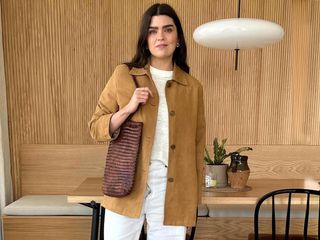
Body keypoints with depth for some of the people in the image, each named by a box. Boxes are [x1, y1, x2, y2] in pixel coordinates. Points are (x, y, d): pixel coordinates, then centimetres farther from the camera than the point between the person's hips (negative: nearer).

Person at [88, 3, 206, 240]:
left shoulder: (192, 87, 4)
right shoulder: (123, 75, 0)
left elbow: (196, 146, 8)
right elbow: (96, 127, 2)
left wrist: (194, 198, 9)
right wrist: (128, 109, -15)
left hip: (173, 191, 1)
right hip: (128, 184, -1)